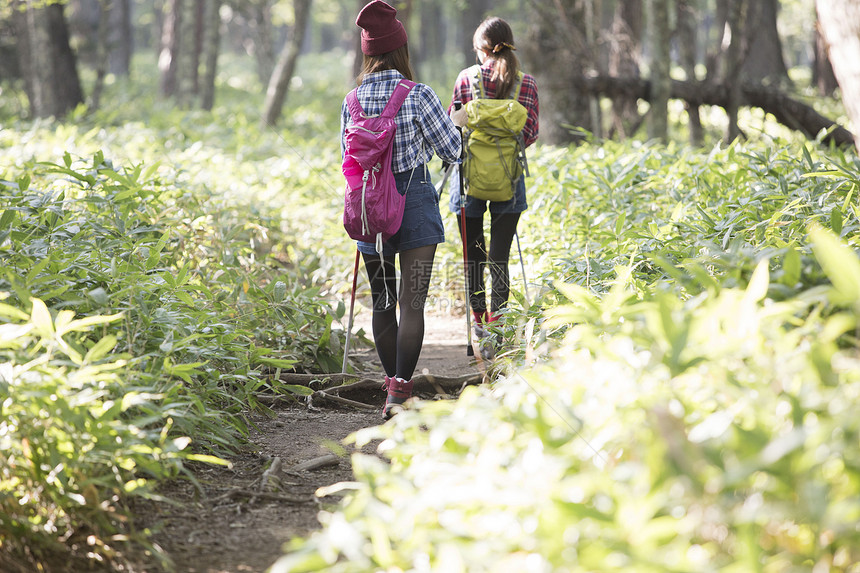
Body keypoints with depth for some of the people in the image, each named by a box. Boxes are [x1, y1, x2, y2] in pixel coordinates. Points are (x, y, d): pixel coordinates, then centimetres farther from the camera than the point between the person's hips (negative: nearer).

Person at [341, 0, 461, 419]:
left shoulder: (351, 103, 1)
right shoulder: (418, 96, -12)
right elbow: (453, 151, -5)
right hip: (414, 201, -4)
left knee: (382, 302, 15)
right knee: (412, 303, -4)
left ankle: (392, 384, 23)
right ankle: (400, 392, -11)